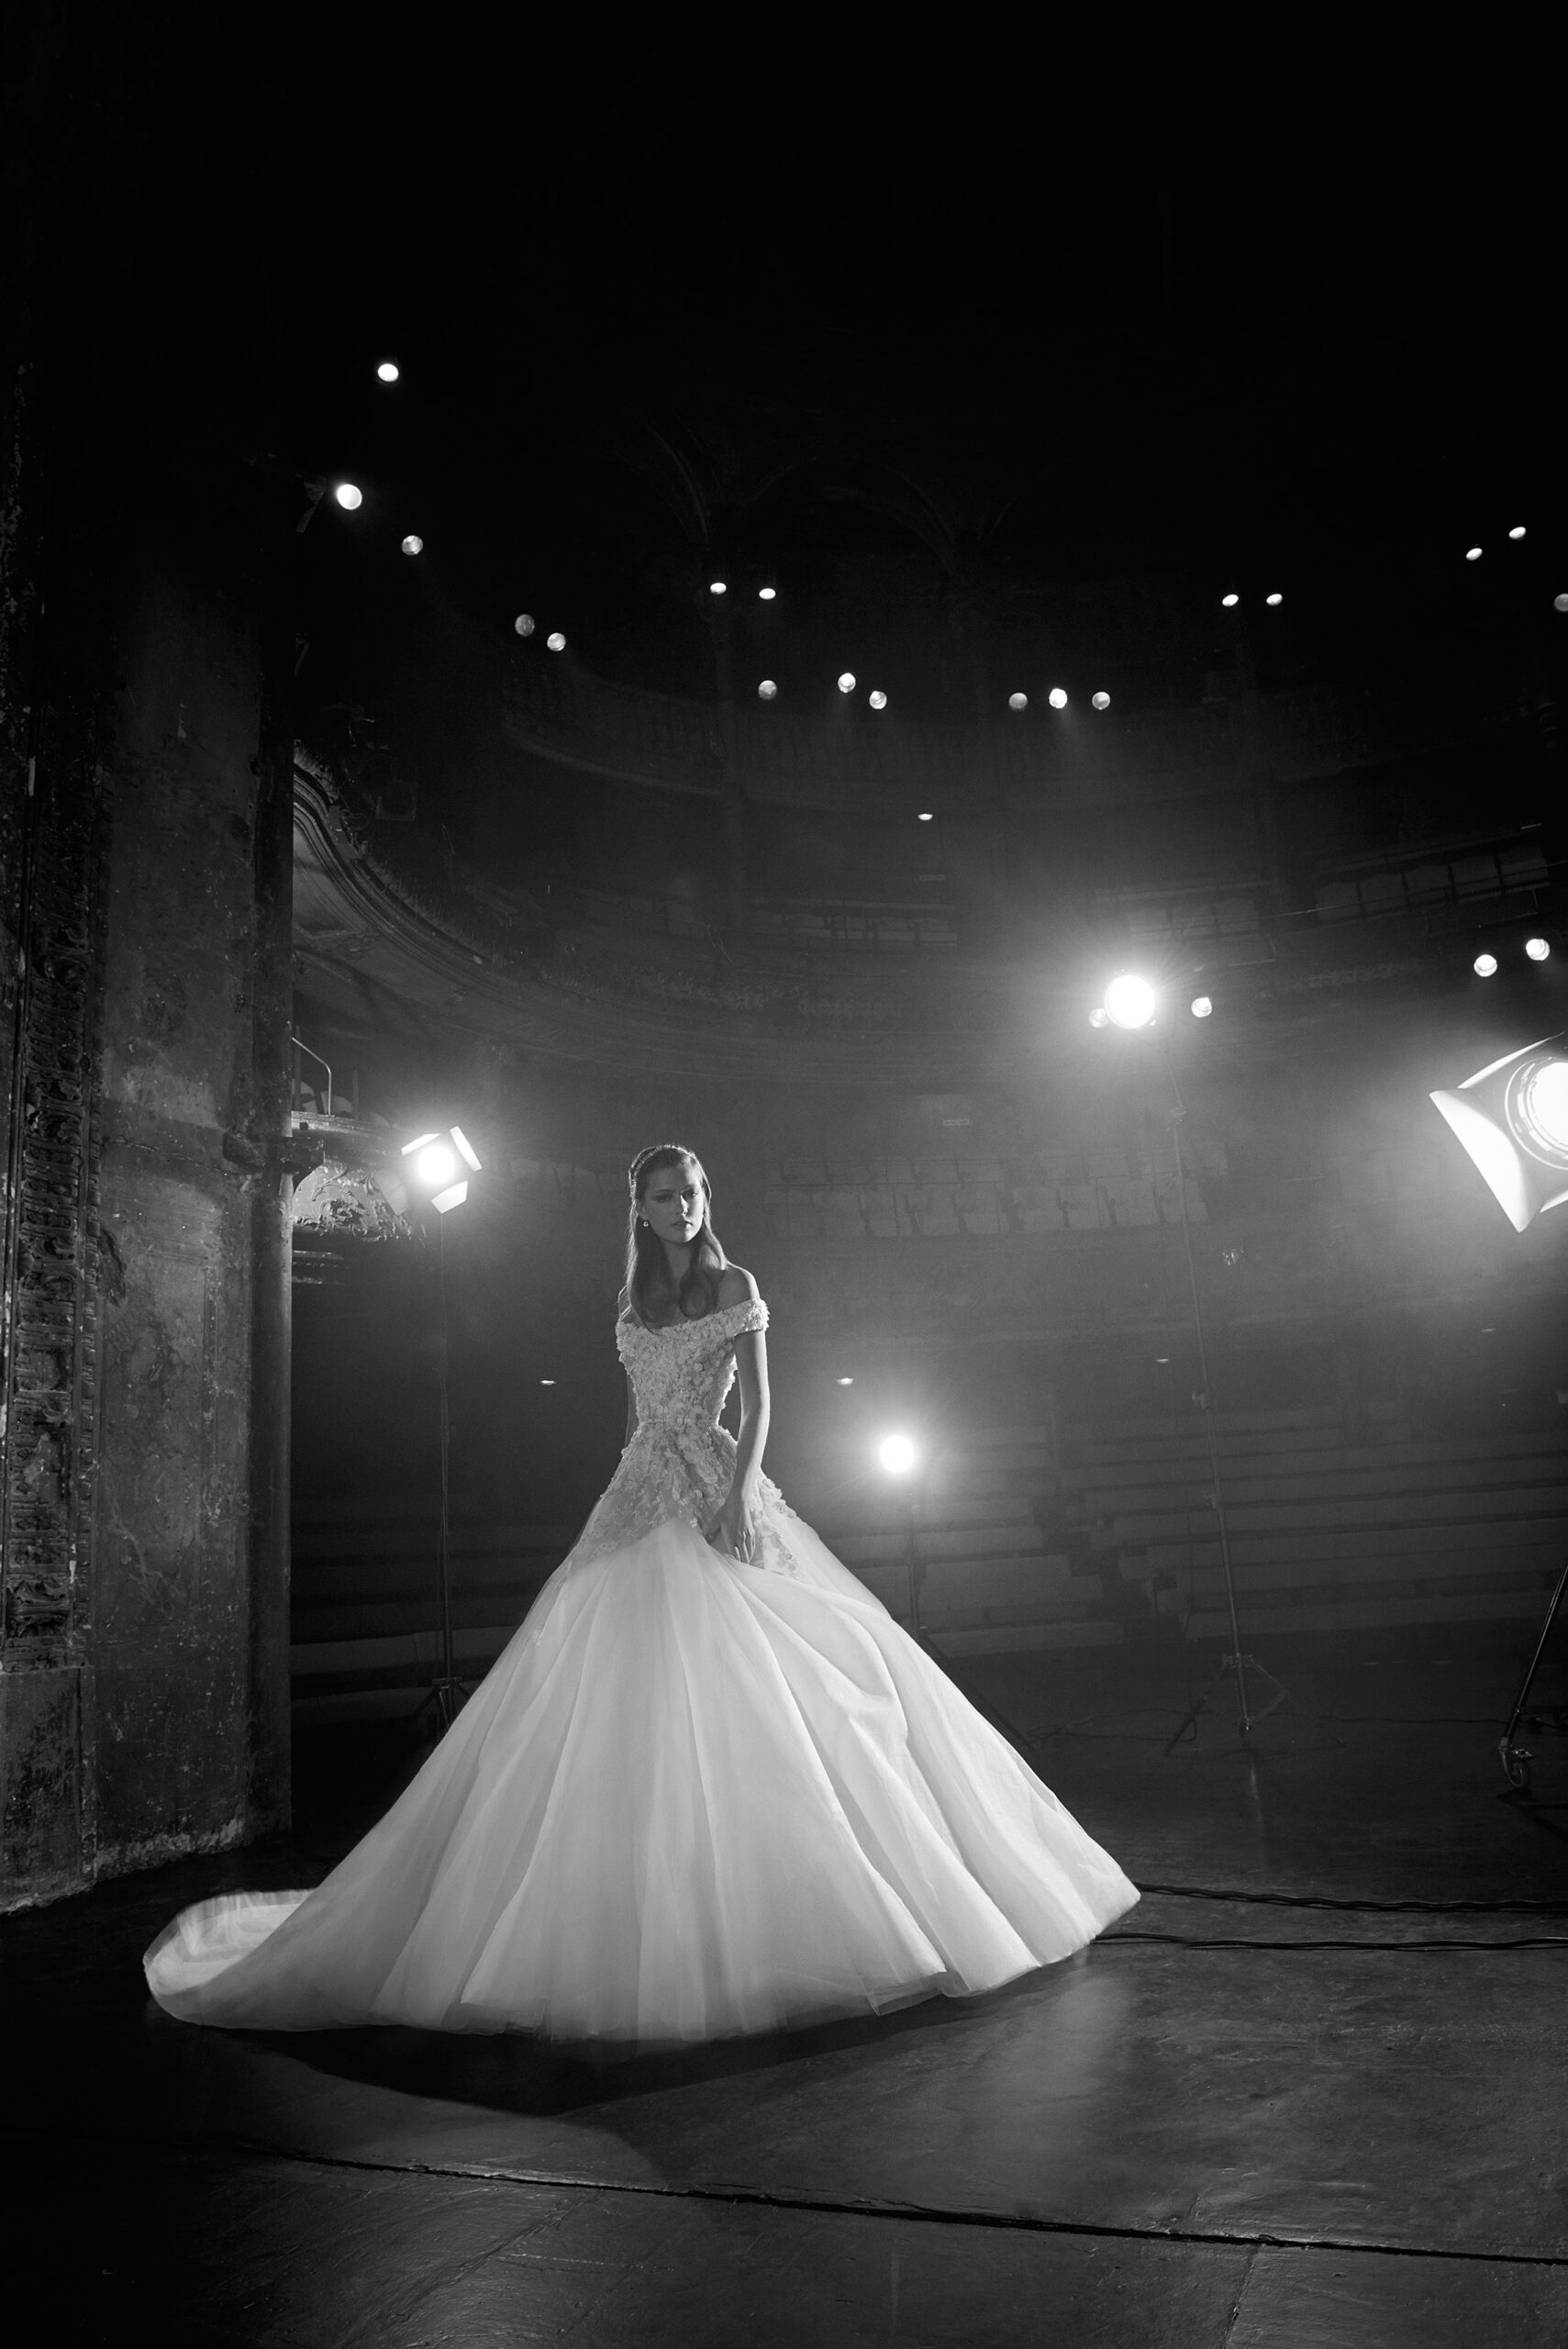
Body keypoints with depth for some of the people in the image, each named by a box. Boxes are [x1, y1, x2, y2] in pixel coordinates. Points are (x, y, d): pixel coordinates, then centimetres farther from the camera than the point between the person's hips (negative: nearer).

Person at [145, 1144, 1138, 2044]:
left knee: (738, 1687, -7)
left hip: (715, 1495, -5)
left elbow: (759, 1399, -4)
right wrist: (626, 1494, 14)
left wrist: (741, 1490, -17)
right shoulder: (637, 1296, 16)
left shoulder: (734, 1282, 2)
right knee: (630, 1690, 0)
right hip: (644, 1497, 5)